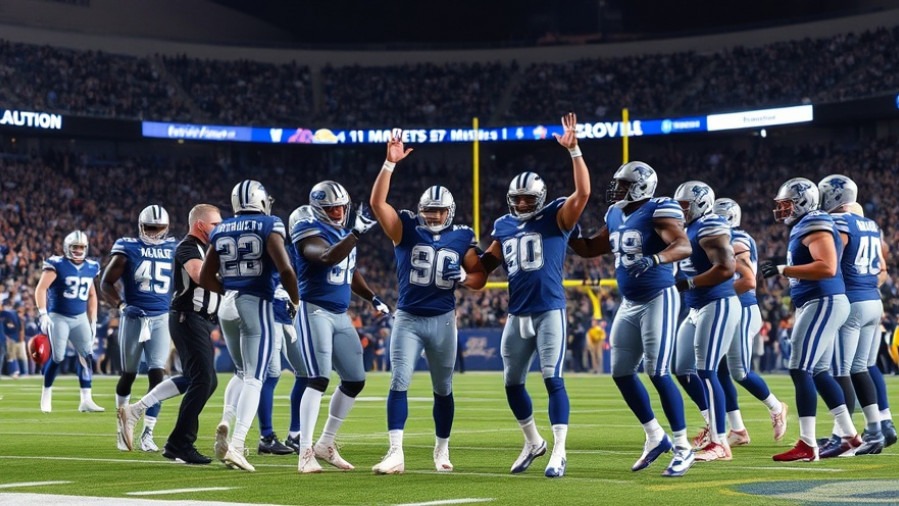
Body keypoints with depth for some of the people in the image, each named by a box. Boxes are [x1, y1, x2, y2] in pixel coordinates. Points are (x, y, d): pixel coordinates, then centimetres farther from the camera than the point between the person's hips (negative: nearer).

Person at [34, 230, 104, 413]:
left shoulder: (90, 268, 7)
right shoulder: (57, 265, -11)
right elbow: (41, 289, -16)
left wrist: (93, 321, 14)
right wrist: (43, 315, -23)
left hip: (80, 318, 5)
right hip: (58, 317, -5)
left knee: (87, 356, -2)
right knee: (56, 358, -8)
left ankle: (86, 400, 1)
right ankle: (46, 397, 10)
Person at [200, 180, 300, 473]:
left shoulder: (220, 231, 11)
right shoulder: (270, 226, -4)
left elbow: (205, 278, 13)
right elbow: (285, 269, -16)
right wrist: (295, 301, -2)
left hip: (229, 306, 5)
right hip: (257, 304, -5)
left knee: (244, 373, 22)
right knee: (254, 379, -5)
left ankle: (227, 425, 4)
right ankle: (236, 445, -15)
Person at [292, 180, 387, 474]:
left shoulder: (344, 233, 14)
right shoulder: (310, 232, -12)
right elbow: (328, 258, -32)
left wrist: (372, 298, 16)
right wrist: (358, 232, -38)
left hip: (341, 316, 8)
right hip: (315, 311, -8)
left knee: (355, 380, 10)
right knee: (318, 380, -16)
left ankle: (326, 444, 22)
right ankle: (306, 453, -14)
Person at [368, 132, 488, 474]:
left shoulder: (461, 238, 2)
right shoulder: (407, 229, -2)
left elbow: (479, 276, 8)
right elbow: (377, 203, -14)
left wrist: (464, 278, -15)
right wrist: (390, 163, -22)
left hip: (442, 320, 2)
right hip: (407, 319, -1)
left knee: (443, 389, 12)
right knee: (399, 383, -11)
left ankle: (442, 450, 28)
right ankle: (395, 453, -14)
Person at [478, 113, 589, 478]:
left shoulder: (556, 217, -4)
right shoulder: (504, 226, 11)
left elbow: (583, 192, -20)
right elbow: (487, 264, 22)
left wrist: (573, 149, -25)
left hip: (550, 312, -6)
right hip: (517, 315, 6)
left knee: (553, 379, -11)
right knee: (513, 383, 12)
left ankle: (559, 452, -9)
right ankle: (533, 442, 31)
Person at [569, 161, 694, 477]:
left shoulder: (657, 211, -14)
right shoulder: (615, 216, 11)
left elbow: (684, 246, -28)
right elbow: (591, 249, 24)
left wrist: (653, 259, -45)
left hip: (658, 300, -9)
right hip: (629, 305, 9)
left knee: (657, 373, -11)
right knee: (621, 372, 9)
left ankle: (683, 448, -2)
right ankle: (655, 437, 23)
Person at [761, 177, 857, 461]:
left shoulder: (814, 226, -14)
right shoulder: (803, 228, 18)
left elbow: (827, 268, -26)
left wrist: (784, 269, -24)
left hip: (823, 304, -11)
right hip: (819, 304, 11)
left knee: (801, 370, -11)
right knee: (818, 372, 15)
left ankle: (807, 444, -11)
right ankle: (851, 436, 21)